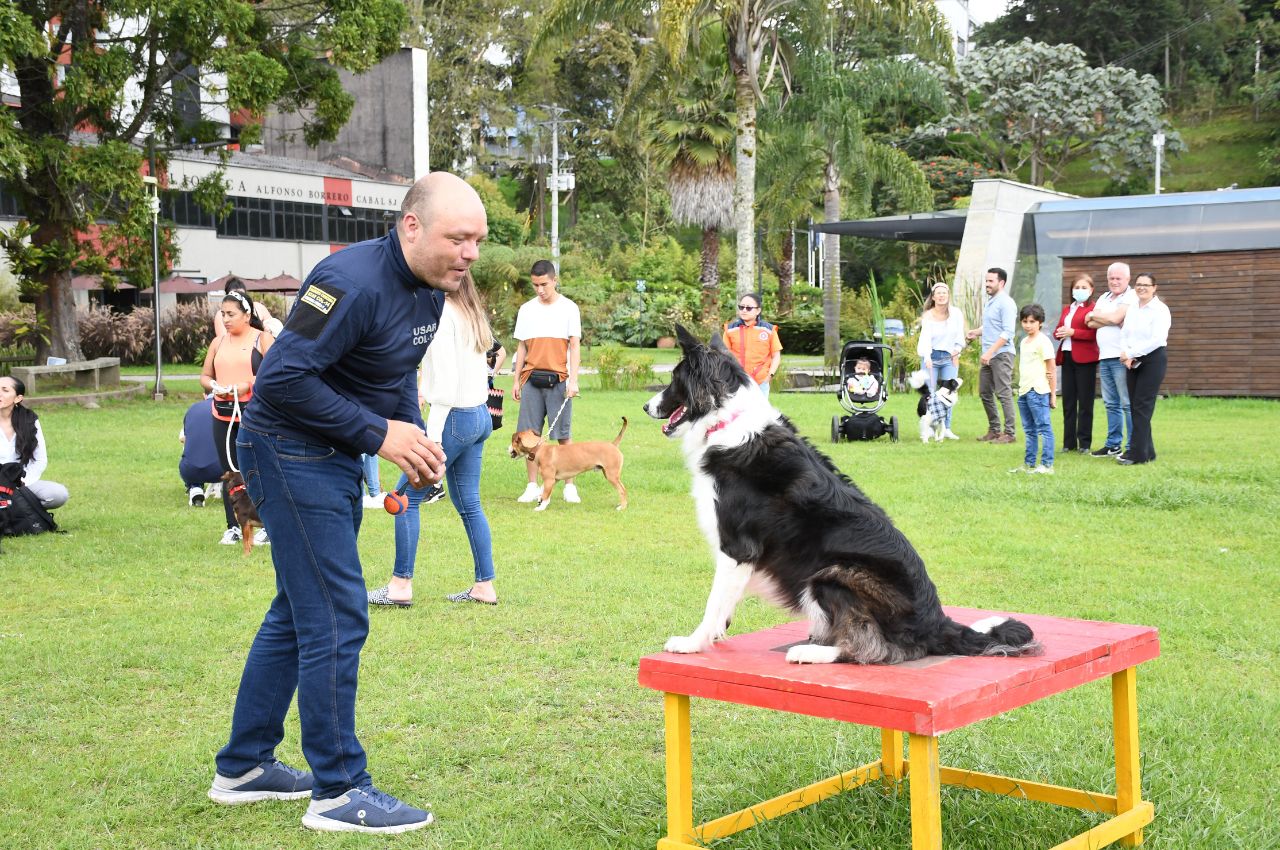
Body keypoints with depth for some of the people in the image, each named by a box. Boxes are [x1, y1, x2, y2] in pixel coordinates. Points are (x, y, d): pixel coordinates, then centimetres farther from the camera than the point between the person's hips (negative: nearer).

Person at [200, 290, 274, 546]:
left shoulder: (262, 339, -1)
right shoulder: (218, 342, 15)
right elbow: (205, 375, 18)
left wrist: (249, 384, -18)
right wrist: (214, 386, -3)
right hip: (223, 416, 5)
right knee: (229, 471, 8)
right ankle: (233, 526, 16)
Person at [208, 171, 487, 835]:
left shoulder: (429, 291, 5)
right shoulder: (353, 281, -25)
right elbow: (282, 377, -28)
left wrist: (417, 437, -1)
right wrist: (378, 433, -24)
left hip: (334, 457, 10)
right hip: (291, 450, -10)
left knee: (299, 611, 16)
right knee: (337, 617, -9)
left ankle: (243, 768, 29)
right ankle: (338, 792, 1)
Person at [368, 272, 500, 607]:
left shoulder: (442, 315, -13)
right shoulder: (471, 315, 13)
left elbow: (445, 379, -19)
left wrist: (433, 435, -18)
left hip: (455, 417, -9)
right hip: (480, 416, 9)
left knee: (407, 497, -1)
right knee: (468, 504, 11)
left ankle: (400, 585, 2)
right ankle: (485, 586, 12)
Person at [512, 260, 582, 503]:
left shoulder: (569, 308, 2)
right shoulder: (526, 309, 10)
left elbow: (574, 347, -1)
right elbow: (522, 347, 13)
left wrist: (573, 381, -9)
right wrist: (516, 380, 9)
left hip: (558, 380, -3)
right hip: (531, 379, 3)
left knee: (563, 434, -1)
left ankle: (569, 486, 6)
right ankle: (532, 487, 8)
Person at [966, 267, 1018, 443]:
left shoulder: (1006, 303, -11)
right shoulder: (990, 301, 17)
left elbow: (1007, 332, -19)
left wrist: (990, 352, -23)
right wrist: (975, 332, 11)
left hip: (1001, 354, -10)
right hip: (988, 356, 10)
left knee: (1003, 394, -7)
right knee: (985, 393, 12)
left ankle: (1009, 433, -3)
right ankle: (994, 430, 20)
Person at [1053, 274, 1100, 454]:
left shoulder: (1093, 309, -5)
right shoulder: (1067, 309, 19)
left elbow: (1095, 334, -15)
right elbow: (1057, 330, 20)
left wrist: (1072, 332, -19)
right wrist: (1059, 333, -3)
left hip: (1085, 358, -7)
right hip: (1066, 357, 7)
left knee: (1085, 402, 0)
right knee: (1068, 401, 7)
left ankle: (1085, 443, 5)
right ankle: (1069, 442, 12)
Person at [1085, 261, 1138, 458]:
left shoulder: (1131, 297, -4)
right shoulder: (1104, 298, 19)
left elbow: (1116, 317, -17)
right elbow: (1091, 324, 8)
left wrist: (1095, 315, 0)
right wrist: (1110, 320, -9)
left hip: (1122, 358, -8)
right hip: (1104, 357, 8)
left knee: (1128, 404, -7)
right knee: (1111, 404, 12)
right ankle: (1113, 445, 19)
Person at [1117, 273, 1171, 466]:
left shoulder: (1160, 310, -8)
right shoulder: (1132, 309, 13)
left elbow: (1157, 339, -18)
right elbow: (1124, 335, 10)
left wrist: (1131, 353, -18)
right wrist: (1125, 355, -9)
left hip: (1153, 360, -7)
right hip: (1132, 362, 7)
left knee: (1142, 407, -9)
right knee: (1135, 406, 5)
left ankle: (1137, 453, -8)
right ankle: (1147, 452, 12)